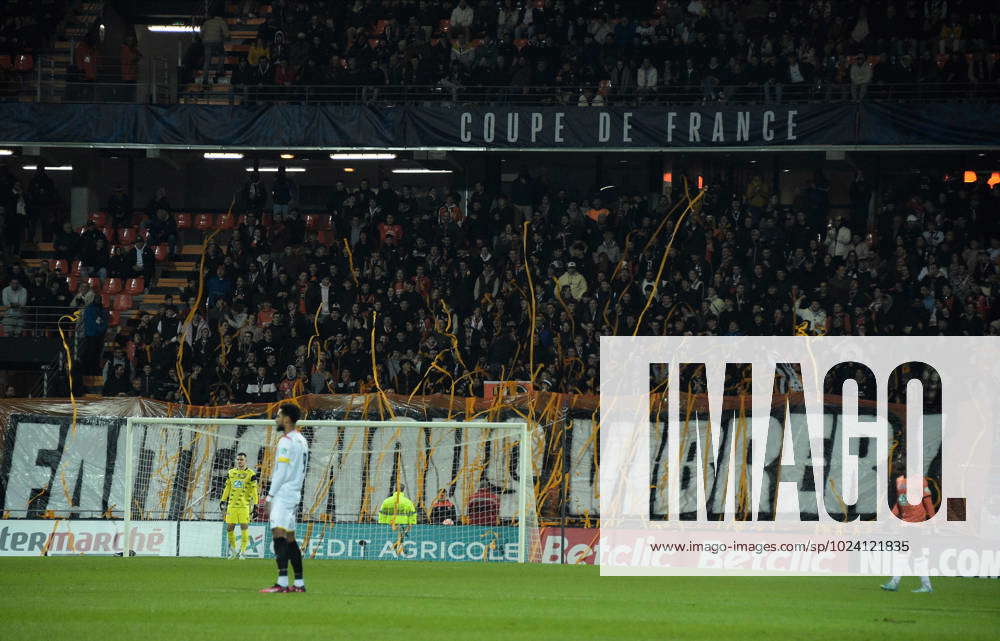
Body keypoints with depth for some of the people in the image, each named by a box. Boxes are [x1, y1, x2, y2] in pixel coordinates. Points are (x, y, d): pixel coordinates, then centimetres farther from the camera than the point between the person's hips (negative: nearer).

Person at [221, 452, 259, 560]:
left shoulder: (250, 474, 2)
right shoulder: (231, 473, 14)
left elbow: (253, 490, -1)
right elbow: (227, 488, 19)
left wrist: (254, 502, -9)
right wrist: (223, 501, 15)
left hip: (244, 505, -4)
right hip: (232, 505, 4)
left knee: (244, 528, -7)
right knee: (229, 528, 2)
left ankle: (243, 551, 0)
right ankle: (233, 551, 16)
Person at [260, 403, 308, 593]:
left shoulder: (286, 441, -12)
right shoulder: (302, 441, 17)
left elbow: (281, 472, -16)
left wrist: (270, 497, -12)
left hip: (283, 494, -10)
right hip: (295, 494, 10)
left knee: (279, 534, -17)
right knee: (290, 538, 13)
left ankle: (282, 583, -28)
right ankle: (299, 583, 14)